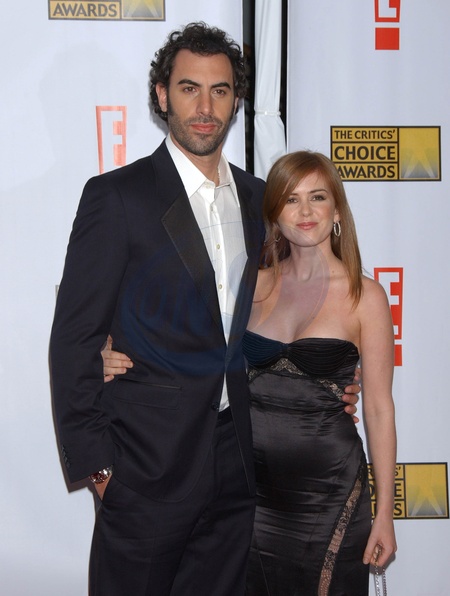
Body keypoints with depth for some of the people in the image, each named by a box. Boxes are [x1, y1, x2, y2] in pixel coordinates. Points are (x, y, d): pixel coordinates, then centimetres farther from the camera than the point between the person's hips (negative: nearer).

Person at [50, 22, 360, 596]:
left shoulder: (258, 199, 10)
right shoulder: (116, 195, -7)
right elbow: (74, 337, -8)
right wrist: (94, 461, -10)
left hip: (237, 458, 5)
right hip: (147, 463, -5)